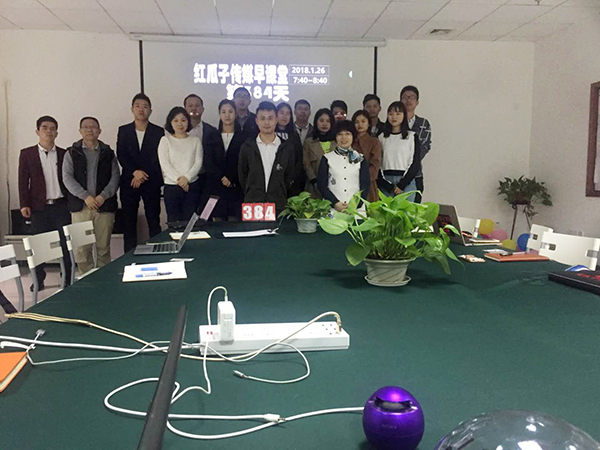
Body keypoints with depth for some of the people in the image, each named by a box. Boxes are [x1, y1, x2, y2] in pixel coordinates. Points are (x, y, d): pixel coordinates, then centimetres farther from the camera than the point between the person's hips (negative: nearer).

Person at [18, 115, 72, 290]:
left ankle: (68, 277, 10)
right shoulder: (27, 154, 5)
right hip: (39, 207, 0)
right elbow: (23, 180, 4)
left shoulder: (64, 154, 8)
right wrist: (24, 204, -3)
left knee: (65, 243, 1)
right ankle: (38, 279, 17)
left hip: (61, 205, 1)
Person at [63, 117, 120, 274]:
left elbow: (115, 177, 5)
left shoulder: (108, 153, 13)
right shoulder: (72, 153, 10)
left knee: (104, 246, 2)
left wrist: (103, 196, -10)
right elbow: (67, 177, 1)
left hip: (104, 205, 1)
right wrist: (85, 196, -12)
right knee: (82, 247, -3)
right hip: (80, 206, 0)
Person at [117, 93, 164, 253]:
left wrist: (143, 176, -8)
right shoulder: (123, 130, 9)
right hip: (129, 182, 1)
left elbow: (158, 158, -1)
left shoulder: (159, 132, 5)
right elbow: (121, 155, 1)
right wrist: (135, 172, -14)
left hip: (151, 182, -1)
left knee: (154, 222, -1)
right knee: (129, 223, 3)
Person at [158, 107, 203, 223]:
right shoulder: (165, 140, 8)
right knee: (173, 222, -1)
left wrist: (187, 178, -14)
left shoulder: (195, 140, 11)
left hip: (192, 186, 1)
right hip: (171, 187, -1)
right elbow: (164, 164, -2)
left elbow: (198, 163, 2)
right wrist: (178, 179, -13)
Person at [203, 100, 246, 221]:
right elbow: (209, 163, 3)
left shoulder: (243, 137, 5)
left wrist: (231, 179, -13)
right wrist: (222, 178, -11)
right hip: (215, 187, 2)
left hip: (236, 188, -2)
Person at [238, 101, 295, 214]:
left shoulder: (287, 147, 3)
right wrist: (251, 196, 8)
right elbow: (242, 175, 10)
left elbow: (289, 177, 9)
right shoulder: (247, 147, 4)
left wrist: (280, 197, 6)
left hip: (278, 206, 0)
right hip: (252, 205, 0)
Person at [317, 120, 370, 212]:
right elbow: (321, 184, 3)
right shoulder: (327, 158, 9)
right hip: (332, 208, -1)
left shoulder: (361, 159, 12)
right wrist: (335, 203, -11)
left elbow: (365, 185, 6)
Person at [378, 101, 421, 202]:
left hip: (406, 182, -2)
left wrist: (402, 185, -8)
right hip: (385, 183, 2)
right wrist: (387, 185, -6)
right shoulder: (382, 137, 11)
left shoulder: (412, 136, 5)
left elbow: (415, 163, -1)